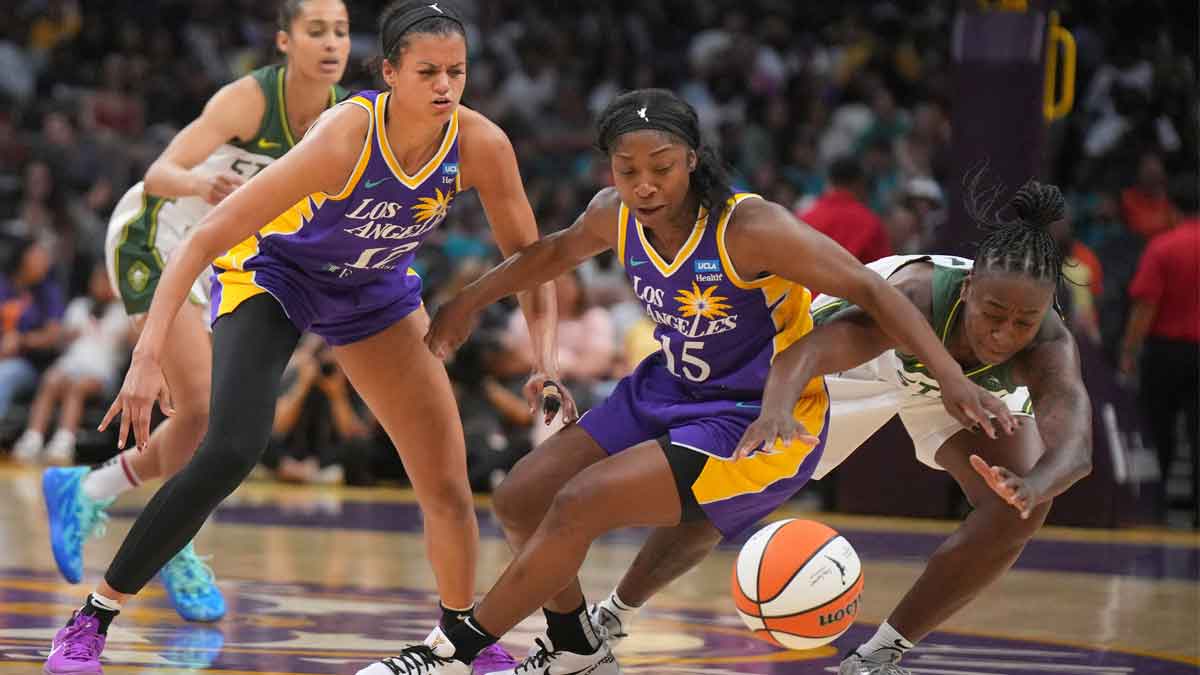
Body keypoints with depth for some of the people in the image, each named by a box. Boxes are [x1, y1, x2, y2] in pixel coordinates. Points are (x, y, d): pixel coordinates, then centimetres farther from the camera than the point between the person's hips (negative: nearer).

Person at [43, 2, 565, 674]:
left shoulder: (481, 145, -23)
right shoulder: (345, 136, -36)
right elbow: (205, 240, -35)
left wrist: (547, 359, -22)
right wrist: (148, 358, -42)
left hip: (378, 288, 5)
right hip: (271, 271, -5)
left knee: (448, 481, 1)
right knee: (231, 453, -26)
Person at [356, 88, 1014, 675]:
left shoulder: (750, 229, -27)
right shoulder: (616, 214, -8)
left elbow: (871, 290, -26)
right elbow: (560, 250, 17)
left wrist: (951, 377, -36)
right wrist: (470, 301, 25)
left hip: (762, 425, -8)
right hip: (669, 392, 8)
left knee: (580, 504, -21)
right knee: (519, 501, 4)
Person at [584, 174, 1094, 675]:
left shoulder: (1049, 346, -39)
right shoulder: (918, 298, -45)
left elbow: (1074, 446, -55)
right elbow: (809, 348, -58)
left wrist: (1032, 486, -78)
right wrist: (775, 410, -81)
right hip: (865, 355, -2)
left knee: (1024, 508, -23)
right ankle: (611, 616, 24)